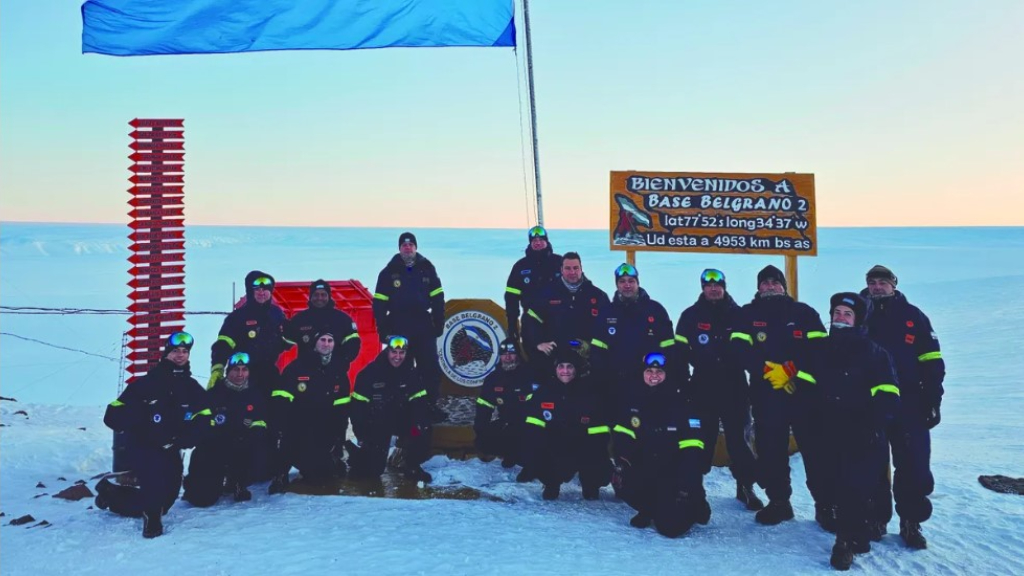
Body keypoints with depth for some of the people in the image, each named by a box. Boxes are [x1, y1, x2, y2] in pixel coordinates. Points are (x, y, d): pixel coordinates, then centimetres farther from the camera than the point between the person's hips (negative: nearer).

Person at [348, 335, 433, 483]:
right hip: (375, 422, -3)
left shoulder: (412, 373, -8)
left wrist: (420, 423, -29)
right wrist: (361, 434, -19)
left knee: (423, 432, -25)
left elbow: (418, 402, -10)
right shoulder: (370, 373, -17)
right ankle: (359, 453, 28)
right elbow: (358, 405, -14)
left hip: (401, 418, 3)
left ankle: (410, 466, 0)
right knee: (372, 470, -6)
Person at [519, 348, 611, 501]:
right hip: (553, 448, 1)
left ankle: (590, 485, 21)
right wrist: (533, 450, -20)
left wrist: (598, 456, -21)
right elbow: (532, 426, -8)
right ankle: (552, 483, 12)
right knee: (532, 459, -20)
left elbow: (600, 432, -12)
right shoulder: (545, 390, -10)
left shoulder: (590, 392, -14)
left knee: (600, 474, -16)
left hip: (583, 447, -1)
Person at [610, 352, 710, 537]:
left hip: (674, 472, -3)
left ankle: (693, 506, 19)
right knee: (622, 483, -28)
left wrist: (687, 486, -24)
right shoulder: (631, 398, -7)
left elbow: (692, 450, -17)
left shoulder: (682, 403, -16)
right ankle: (650, 509, 7)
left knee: (670, 526, -18)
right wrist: (622, 463, -18)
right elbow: (622, 436, -2)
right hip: (643, 468, 3)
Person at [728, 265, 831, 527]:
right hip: (766, 393, 1)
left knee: (816, 449, -2)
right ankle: (778, 502, 20)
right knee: (771, 451, 7)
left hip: (804, 390, -1)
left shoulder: (804, 313, 9)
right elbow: (738, 350, -3)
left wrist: (790, 369, -12)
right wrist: (768, 369, -15)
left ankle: (826, 506, 7)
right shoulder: (747, 315, 9)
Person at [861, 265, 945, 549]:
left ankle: (911, 522, 11)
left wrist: (932, 401, -2)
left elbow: (932, 363, 4)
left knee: (913, 466, -1)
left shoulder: (912, 316, 5)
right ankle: (876, 518, 18)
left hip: (909, 404, 0)